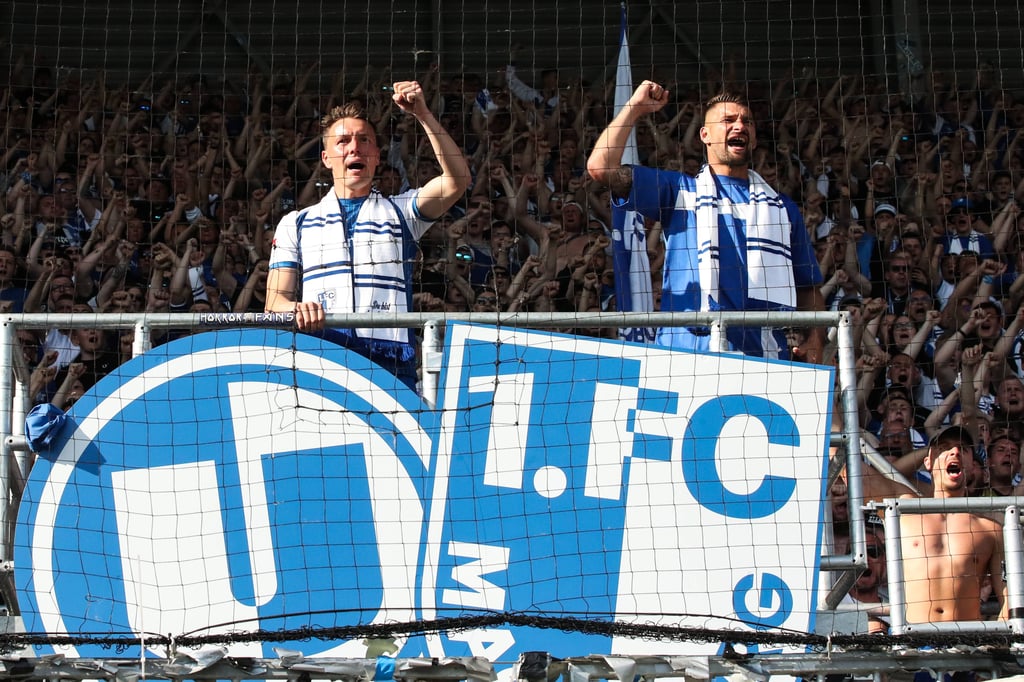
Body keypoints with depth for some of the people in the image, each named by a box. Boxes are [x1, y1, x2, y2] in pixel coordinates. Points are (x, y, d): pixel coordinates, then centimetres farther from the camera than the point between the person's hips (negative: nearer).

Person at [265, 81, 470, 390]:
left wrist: (423, 115, -3)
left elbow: (457, 179, 5)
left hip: (390, 362, 0)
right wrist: (296, 308, -9)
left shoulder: (400, 212, 22)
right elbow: (275, 300, 15)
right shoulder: (295, 223, 24)